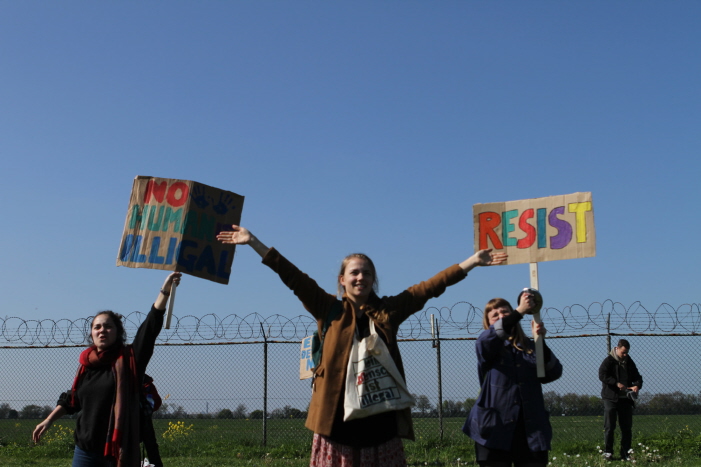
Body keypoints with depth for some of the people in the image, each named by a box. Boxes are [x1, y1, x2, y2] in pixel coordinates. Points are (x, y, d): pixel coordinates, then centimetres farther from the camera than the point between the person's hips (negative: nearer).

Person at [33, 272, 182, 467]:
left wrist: (165, 290, -21)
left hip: (120, 449, -4)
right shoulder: (86, 365, 9)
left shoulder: (129, 359, -3)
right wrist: (49, 420, 26)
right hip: (86, 450, 4)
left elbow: (151, 325, -13)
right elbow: (72, 399, 24)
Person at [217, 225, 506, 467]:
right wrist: (253, 241, 0)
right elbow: (293, 277, 4)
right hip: (337, 410, -1)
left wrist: (472, 261, 13)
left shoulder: (389, 309, 11)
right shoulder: (330, 310, 7)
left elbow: (430, 287, 12)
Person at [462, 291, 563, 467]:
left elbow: (554, 373, 1)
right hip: (495, 430, -3)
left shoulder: (529, 346, 15)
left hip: (532, 429, 3)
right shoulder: (487, 346, 6)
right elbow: (485, 340, -20)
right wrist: (520, 311, -25)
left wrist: (540, 342, -14)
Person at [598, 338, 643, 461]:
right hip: (611, 398, -5)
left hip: (626, 399, 5)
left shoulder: (629, 362, 12)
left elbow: (637, 376, 14)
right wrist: (616, 383, -26)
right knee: (609, 427, -3)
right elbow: (602, 375, -16)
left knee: (627, 427, 6)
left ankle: (625, 453, 12)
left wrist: (637, 385, -9)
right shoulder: (609, 361, -4)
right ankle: (608, 452, 3)